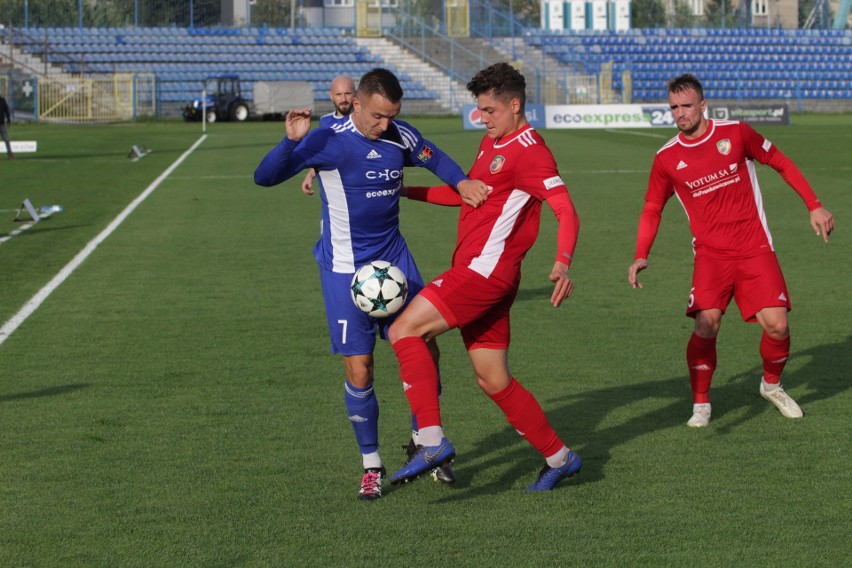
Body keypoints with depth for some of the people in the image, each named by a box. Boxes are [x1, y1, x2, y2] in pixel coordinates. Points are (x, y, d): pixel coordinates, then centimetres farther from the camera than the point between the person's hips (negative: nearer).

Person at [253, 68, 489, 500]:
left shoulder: (402, 137, -1)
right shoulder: (328, 143, -17)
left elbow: (435, 159, 20)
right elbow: (264, 177, -22)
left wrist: (461, 182, 0)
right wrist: (291, 142, -38)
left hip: (394, 258, 5)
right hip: (346, 269, -5)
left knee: (425, 352, 2)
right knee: (358, 370, -5)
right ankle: (371, 464, 13)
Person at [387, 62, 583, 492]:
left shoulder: (528, 150, -11)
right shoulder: (491, 143, 19)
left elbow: (566, 211, -19)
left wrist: (563, 264, -35)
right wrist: (407, 192, 28)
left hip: (487, 268, -10)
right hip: (476, 270, 10)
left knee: (405, 330, -18)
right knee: (493, 381, 11)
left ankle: (432, 441, -23)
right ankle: (558, 457, 21)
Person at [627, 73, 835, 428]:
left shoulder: (735, 133, -2)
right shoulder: (667, 158, 1)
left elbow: (781, 163, 10)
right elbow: (652, 209, 11)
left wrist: (814, 206, 5)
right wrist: (641, 256, -2)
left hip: (755, 248, 0)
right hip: (711, 253, 0)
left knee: (776, 325, -9)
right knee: (706, 326, -20)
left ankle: (772, 385, 21)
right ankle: (701, 403, -2)